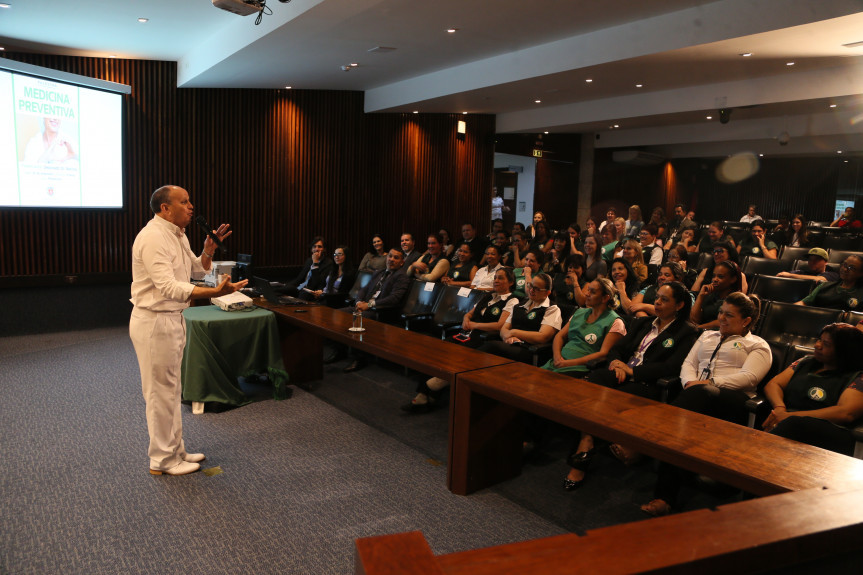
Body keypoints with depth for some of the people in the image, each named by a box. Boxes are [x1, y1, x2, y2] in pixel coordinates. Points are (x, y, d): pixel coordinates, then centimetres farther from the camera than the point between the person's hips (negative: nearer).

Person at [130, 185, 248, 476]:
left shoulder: (177, 234, 11)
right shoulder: (153, 238, -21)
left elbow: (197, 270, 20)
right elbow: (169, 287, -31)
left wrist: (209, 247, 1)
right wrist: (215, 292, -41)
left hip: (173, 318, 10)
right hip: (154, 322, -10)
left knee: (171, 389, 18)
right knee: (161, 392, 0)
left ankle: (175, 449, 31)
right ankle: (163, 459, 14)